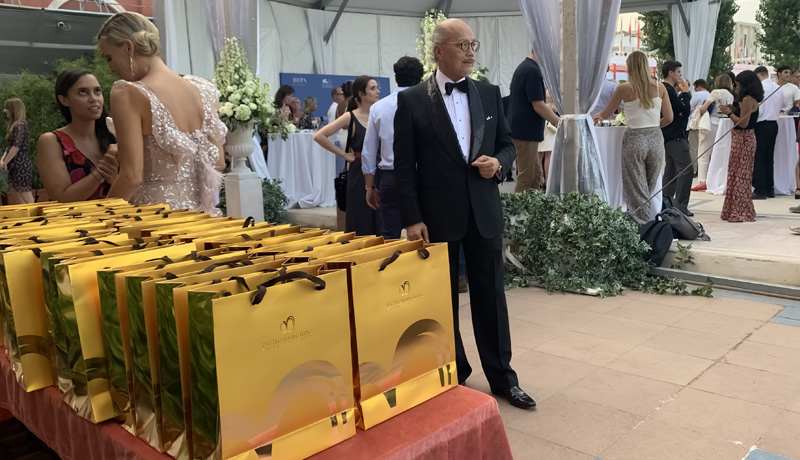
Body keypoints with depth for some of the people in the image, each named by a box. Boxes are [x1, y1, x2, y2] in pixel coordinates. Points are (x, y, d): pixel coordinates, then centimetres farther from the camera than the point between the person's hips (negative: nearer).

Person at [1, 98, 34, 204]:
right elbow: (10, 146, 18)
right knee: (12, 195, 12)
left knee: (26, 199, -7)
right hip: (15, 166, 10)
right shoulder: (14, 125, 16)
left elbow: (16, 146, -17)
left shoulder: (20, 125, -13)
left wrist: (5, 163, -11)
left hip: (21, 166, -10)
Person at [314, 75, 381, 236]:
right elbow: (319, 136, -10)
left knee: (380, 224, 6)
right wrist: (343, 154, -7)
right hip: (360, 174, -4)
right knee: (361, 226, 1)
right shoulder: (350, 117, -5)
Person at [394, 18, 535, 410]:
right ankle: (452, 375, 27)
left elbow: (507, 143, 14)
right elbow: (404, 166, -6)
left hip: (484, 212, 3)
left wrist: (499, 162, -9)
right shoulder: (411, 100, -4)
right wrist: (412, 219, -11)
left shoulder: (489, 94, 7)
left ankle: (502, 377, 22)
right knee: (443, 297, 10)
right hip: (437, 216, -3)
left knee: (490, 294, 9)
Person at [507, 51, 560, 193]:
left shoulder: (524, 67, 14)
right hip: (526, 132, -10)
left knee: (536, 175, 14)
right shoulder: (533, 71, -17)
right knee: (526, 178, -4)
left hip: (524, 131, 10)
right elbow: (539, 106, -20)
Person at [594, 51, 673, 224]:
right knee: (651, 188, 14)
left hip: (634, 139, -3)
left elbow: (605, 114, 6)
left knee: (636, 190, 3)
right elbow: (668, 118, 4)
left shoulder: (624, 89, -4)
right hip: (656, 138, 3)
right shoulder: (659, 88, 3)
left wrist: (595, 116, 26)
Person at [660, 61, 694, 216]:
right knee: (685, 169, -13)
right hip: (675, 135, -11)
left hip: (669, 135, 11)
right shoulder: (669, 90, -16)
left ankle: (666, 203, 17)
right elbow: (685, 110, -17)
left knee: (671, 170, 13)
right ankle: (680, 206, -14)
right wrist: (685, 93, -4)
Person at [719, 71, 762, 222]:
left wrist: (729, 113, -9)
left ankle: (740, 212, 0)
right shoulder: (752, 99, 15)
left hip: (743, 139, -10)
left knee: (739, 175, -5)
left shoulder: (747, 99, -16)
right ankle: (738, 210, 18)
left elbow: (743, 123, -20)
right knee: (740, 175, 12)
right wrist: (734, 110, 12)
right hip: (744, 138, 10)